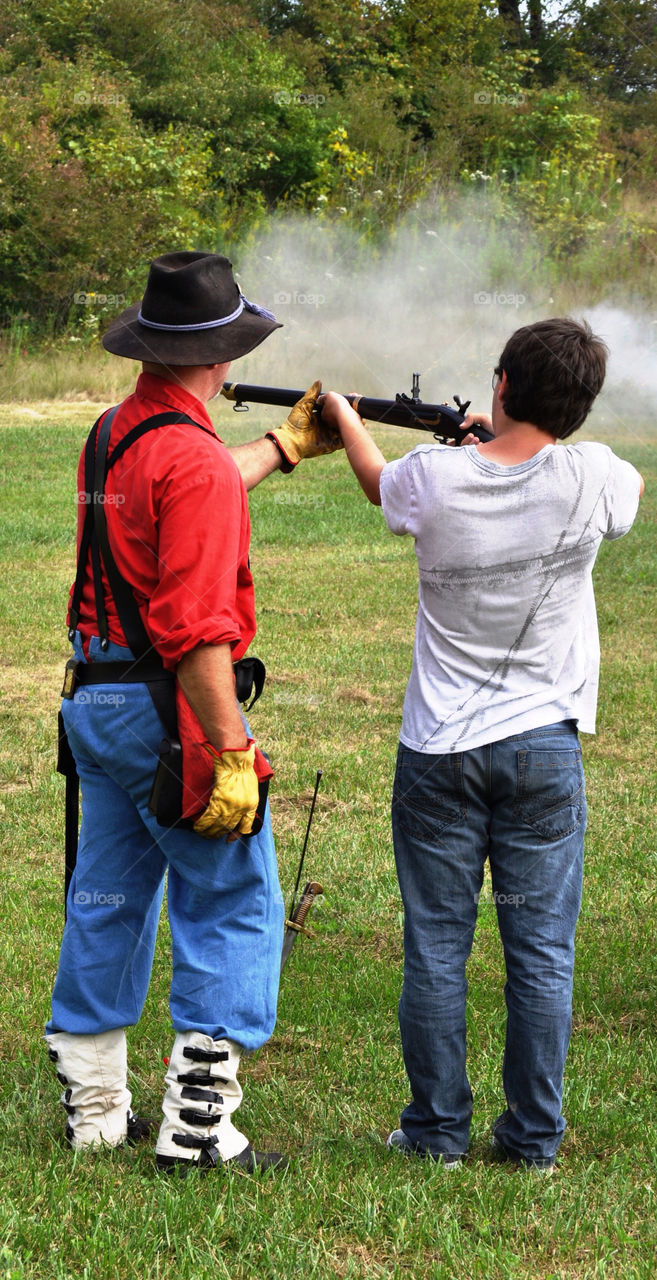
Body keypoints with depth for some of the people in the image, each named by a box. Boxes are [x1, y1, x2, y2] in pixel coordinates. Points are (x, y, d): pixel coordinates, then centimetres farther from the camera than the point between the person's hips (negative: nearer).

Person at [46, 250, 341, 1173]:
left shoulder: (110, 436, 9)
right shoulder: (193, 458, -20)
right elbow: (196, 630, -25)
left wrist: (289, 444, 42)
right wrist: (231, 758, -23)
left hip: (95, 704, 9)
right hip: (170, 713, -9)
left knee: (108, 901, 16)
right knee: (233, 909, 0)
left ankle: (94, 1107, 24)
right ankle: (198, 1122, -1)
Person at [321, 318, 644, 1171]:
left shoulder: (434, 476, -11)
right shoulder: (591, 479, -11)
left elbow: (379, 483, 15)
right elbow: (637, 489, 15)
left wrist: (343, 418, 36)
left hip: (439, 751, 0)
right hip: (545, 749, 0)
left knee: (436, 950, 9)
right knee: (541, 954, 7)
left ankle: (437, 1132, 16)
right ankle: (535, 1139, 13)